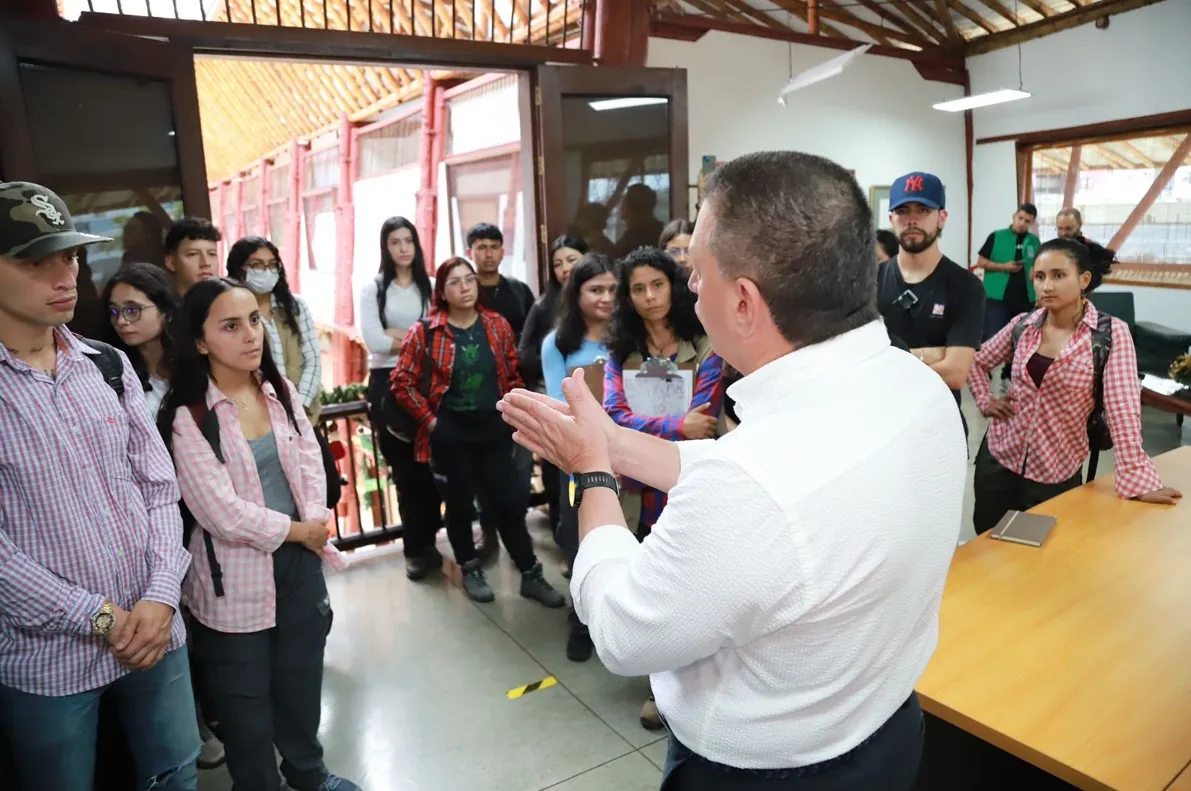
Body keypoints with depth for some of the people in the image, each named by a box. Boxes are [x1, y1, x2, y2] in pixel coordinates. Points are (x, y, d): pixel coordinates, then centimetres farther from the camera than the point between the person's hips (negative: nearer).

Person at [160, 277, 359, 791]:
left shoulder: (280, 390, 1)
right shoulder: (186, 417, -18)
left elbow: (310, 464, 1)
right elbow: (223, 513, -21)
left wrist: (315, 526, -13)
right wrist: (298, 530, -11)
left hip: (299, 558, 6)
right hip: (235, 573, -5)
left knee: (302, 675, 22)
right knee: (245, 696, 13)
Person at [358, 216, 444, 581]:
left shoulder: (430, 286, 6)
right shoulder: (372, 289, 2)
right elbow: (374, 341, -10)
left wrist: (398, 335, -12)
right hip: (388, 383, -1)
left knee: (428, 464, 3)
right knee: (404, 468, 4)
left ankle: (423, 544, 18)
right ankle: (419, 547, 16)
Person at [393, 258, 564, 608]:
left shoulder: (497, 325, 2)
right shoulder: (425, 332, -8)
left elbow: (514, 373, 9)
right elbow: (402, 382, -6)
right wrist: (429, 419, -8)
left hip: (493, 427, 2)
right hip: (450, 432, -2)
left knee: (510, 502, 5)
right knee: (459, 504, 11)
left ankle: (531, 575, 19)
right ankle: (471, 572, 31)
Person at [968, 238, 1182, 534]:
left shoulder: (1112, 333, -11)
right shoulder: (1022, 325, -1)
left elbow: (1121, 409, -16)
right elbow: (977, 362, 15)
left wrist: (1137, 476, -19)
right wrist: (985, 401, 1)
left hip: (1058, 473, -3)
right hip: (999, 458, 3)